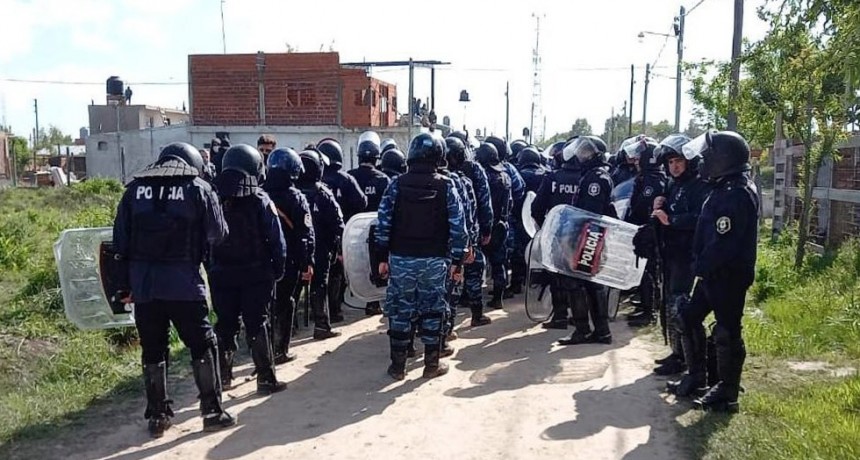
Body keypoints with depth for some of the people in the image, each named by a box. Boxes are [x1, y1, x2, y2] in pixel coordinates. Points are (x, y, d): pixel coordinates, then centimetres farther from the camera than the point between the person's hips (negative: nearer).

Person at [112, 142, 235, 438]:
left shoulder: (134, 189, 9)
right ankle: (212, 411, 13)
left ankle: (157, 417, 20)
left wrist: (126, 281, 14)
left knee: (152, 350, 13)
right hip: (183, 282, -3)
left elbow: (120, 239, 8)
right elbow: (218, 234, 0)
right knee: (203, 345, 9)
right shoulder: (198, 189, -2)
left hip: (143, 283, 4)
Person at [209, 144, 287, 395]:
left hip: (221, 274, 3)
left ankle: (223, 376, 21)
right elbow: (276, 241, -10)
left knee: (225, 325, 14)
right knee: (257, 326, 3)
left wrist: (211, 269, 11)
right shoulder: (260, 200, -9)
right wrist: (278, 270, 0)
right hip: (255, 274, -3)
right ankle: (266, 379, 6)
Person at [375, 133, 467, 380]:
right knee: (432, 310, 10)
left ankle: (398, 366, 16)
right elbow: (458, 227, -5)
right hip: (434, 260, 0)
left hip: (401, 258, 0)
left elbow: (383, 224, -3)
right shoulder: (446, 187, -4)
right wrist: (457, 261, 2)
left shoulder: (397, 185, -3)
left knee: (400, 310, 9)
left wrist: (383, 257, 3)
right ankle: (432, 364, 18)